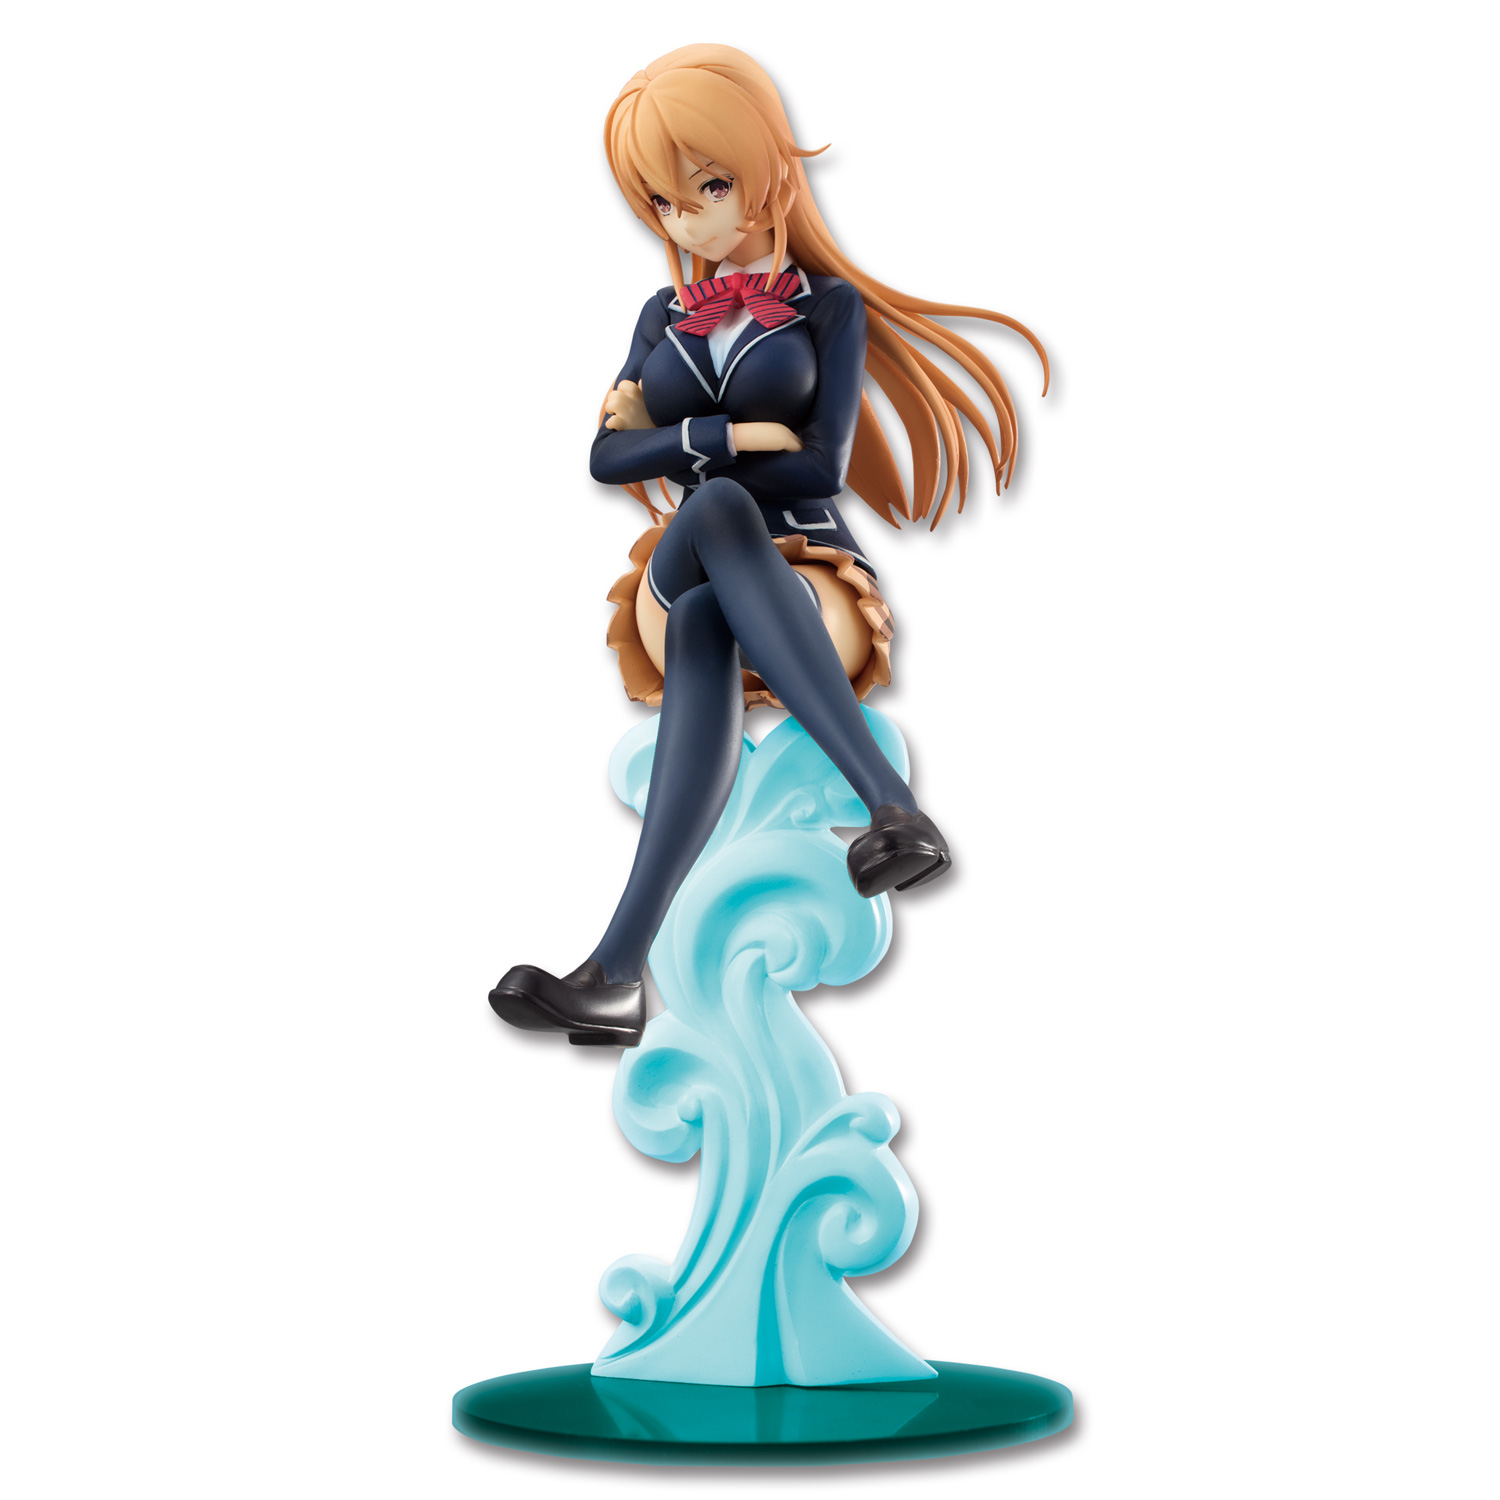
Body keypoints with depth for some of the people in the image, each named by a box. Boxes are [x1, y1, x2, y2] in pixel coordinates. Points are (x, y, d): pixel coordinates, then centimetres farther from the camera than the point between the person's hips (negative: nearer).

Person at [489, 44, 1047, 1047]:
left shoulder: (830, 305, 9)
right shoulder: (664, 316, 20)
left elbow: (823, 466, -5)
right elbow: (608, 457, 7)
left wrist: (675, 446, 0)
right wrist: (732, 436, -6)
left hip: (811, 584, -2)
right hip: (685, 588, 2)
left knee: (704, 630, -40)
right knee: (715, 506, -38)